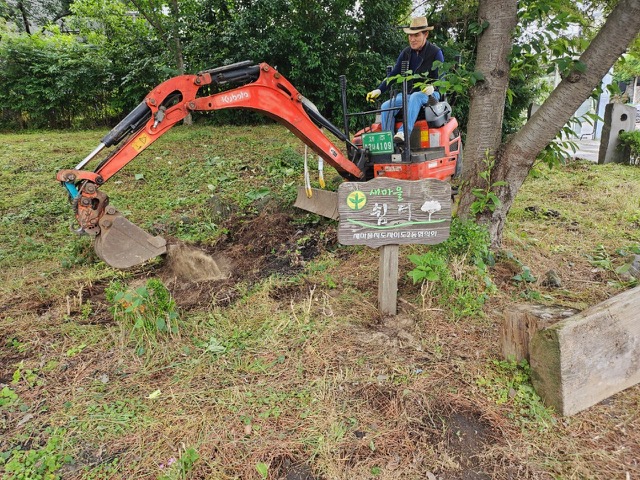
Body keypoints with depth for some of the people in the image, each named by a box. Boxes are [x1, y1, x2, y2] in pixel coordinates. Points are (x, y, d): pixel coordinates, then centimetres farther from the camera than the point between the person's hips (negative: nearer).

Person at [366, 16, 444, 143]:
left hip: (429, 94, -4)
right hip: (408, 93, 5)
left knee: (415, 98, -40)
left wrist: (432, 87, -29)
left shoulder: (435, 53, -2)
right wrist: (379, 90, -2)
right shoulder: (406, 53, 11)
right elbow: (393, 74, 12)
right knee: (386, 106, -21)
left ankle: (404, 132, -52)